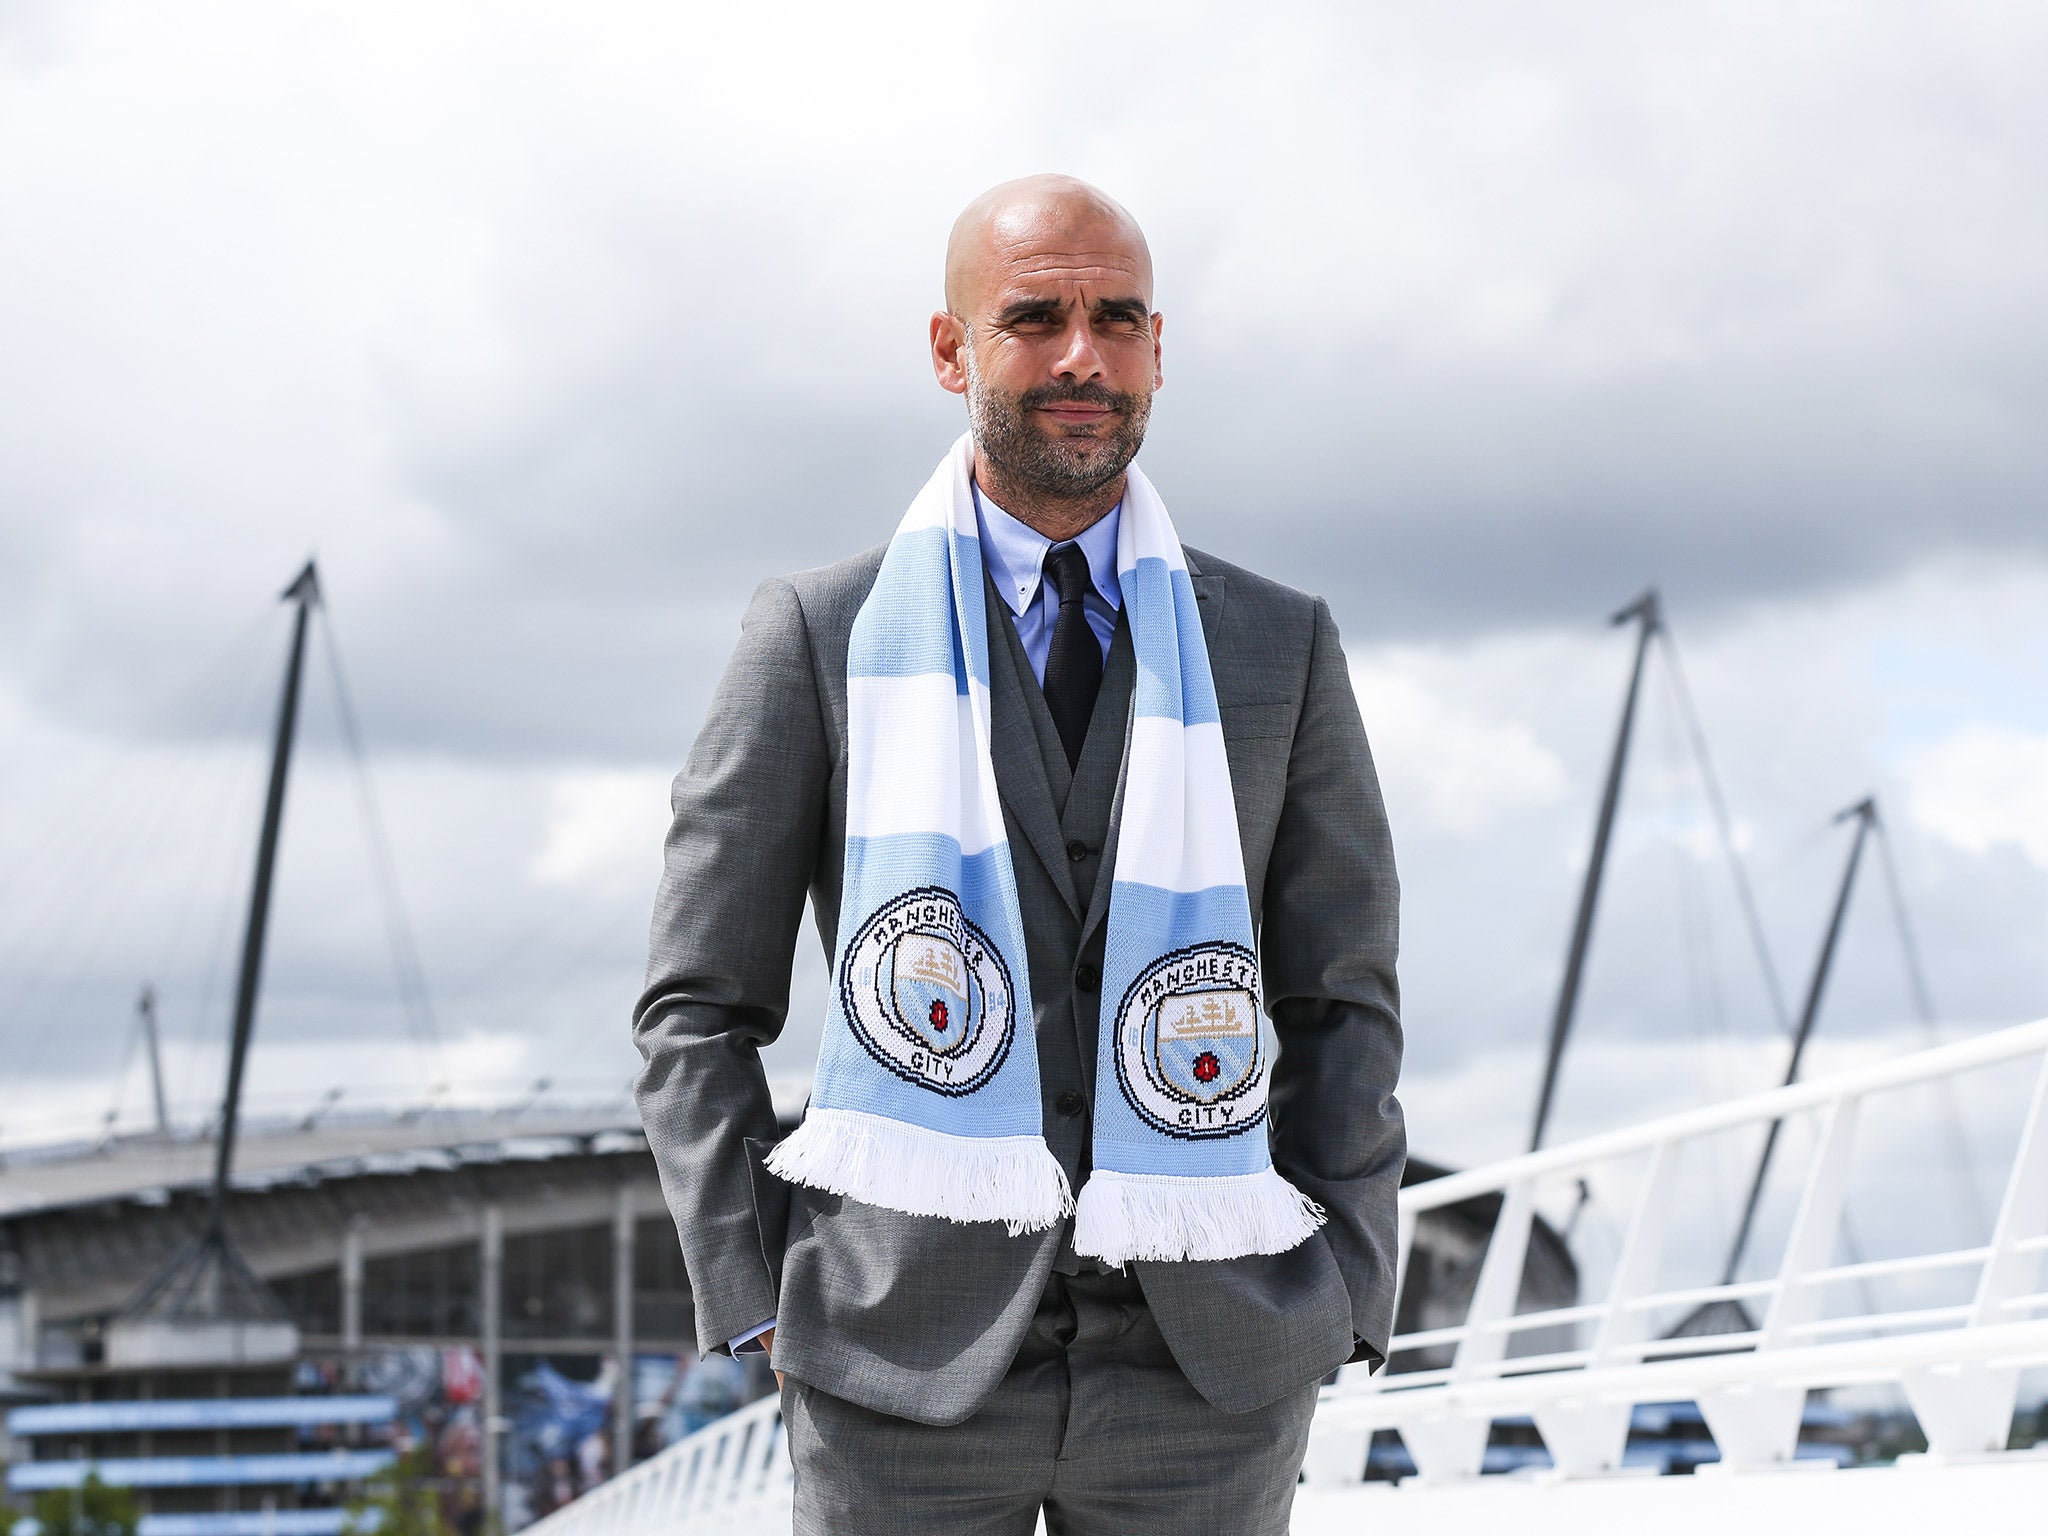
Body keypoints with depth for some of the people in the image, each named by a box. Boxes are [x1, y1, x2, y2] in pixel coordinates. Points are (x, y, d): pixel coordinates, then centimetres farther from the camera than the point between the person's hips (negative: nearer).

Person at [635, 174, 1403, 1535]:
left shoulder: (1281, 646, 8)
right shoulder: (820, 634, 3)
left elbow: (1343, 1005, 11)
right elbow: (699, 1007, 5)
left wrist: (1338, 1310, 1)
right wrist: (760, 1306, -3)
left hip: (1207, 1372, 1)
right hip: (906, 1366, -1)